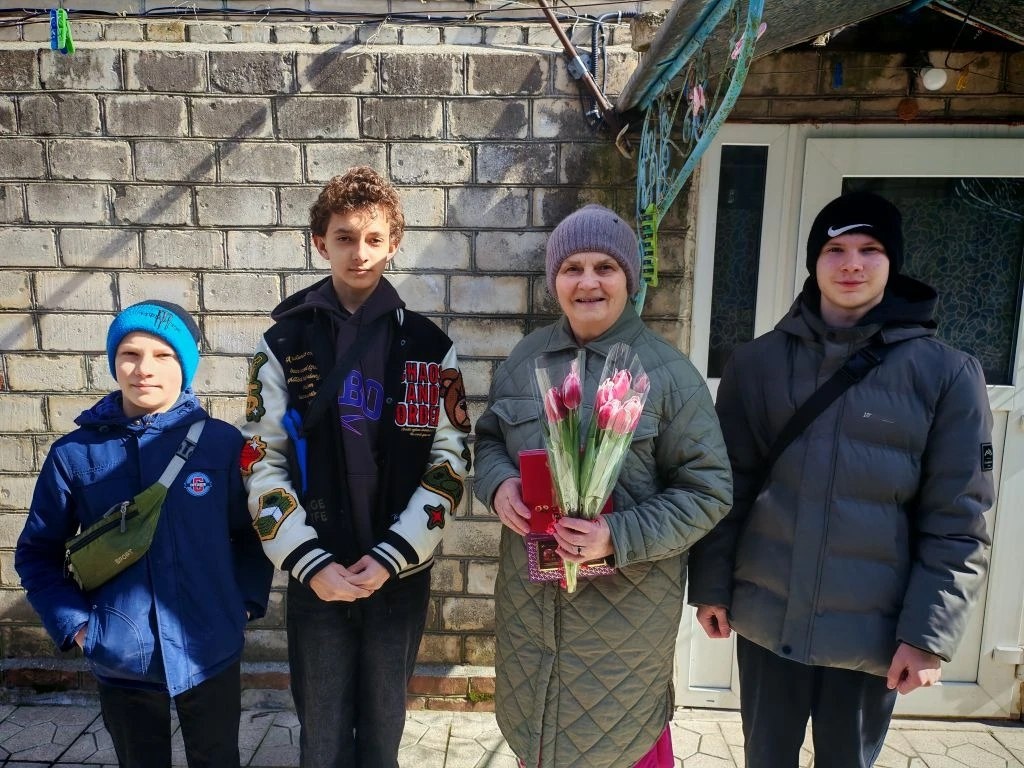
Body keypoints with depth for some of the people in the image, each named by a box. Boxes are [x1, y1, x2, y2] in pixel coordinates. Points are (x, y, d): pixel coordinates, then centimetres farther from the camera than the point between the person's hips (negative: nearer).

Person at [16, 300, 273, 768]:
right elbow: (37, 551, 4)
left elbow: (253, 534, 1)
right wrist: (74, 625, -5)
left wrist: (245, 603, -7)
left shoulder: (222, 442, -9)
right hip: (121, 663, 1)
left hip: (211, 655, 0)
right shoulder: (74, 453, -7)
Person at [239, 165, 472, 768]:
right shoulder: (284, 343, -1)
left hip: (401, 574, 0)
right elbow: (263, 463, -4)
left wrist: (390, 557, -12)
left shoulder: (430, 347, -2)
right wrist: (310, 562, -12)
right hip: (315, 576, 0)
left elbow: (450, 462, -5)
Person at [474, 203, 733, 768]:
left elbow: (708, 490, -12)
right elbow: (488, 436, 10)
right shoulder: (526, 357, -1)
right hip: (529, 595, 4)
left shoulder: (667, 372, -14)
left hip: (626, 603, -4)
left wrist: (619, 537, -24)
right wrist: (498, 484, -12)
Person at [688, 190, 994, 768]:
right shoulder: (758, 362, -1)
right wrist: (711, 586, 0)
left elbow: (957, 521, -6)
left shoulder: (946, 374, -5)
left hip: (872, 630, -1)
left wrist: (930, 633, -9)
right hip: (767, 618, 1)